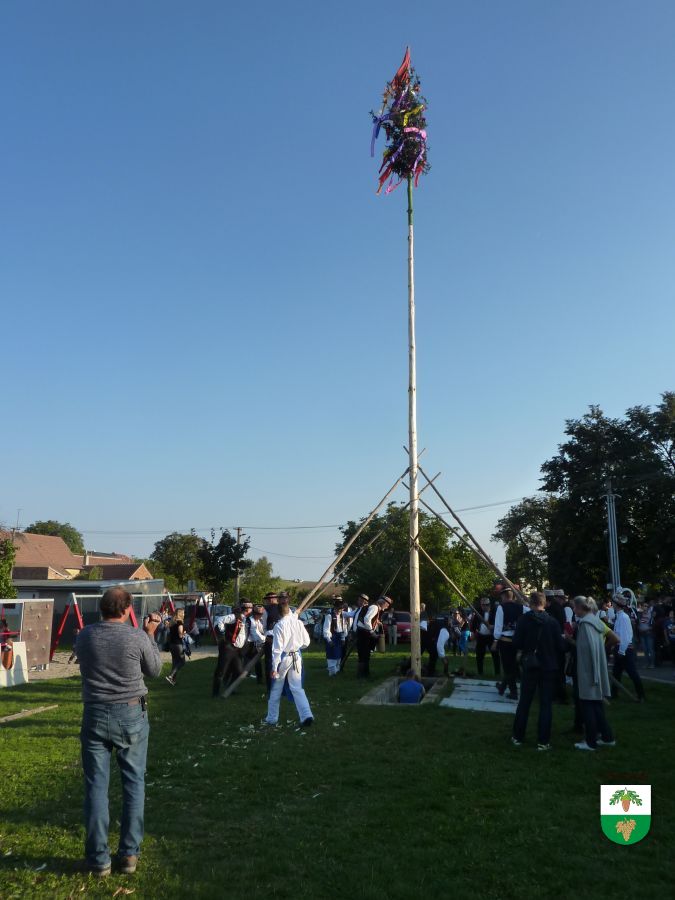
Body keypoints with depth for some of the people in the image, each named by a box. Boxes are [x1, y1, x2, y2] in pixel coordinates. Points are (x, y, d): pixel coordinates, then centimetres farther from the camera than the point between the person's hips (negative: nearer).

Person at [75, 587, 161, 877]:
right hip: (131, 714, -2)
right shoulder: (137, 637, -13)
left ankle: (98, 859, 14)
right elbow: (154, 670, 3)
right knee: (134, 783, 11)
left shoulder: (84, 635, -5)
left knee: (96, 785, 9)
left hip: (95, 714, 2)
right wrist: (150, 635, 11)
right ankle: (129, 854, 16)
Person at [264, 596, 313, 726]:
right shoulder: (298, 622, -5)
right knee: (297, 688, 10)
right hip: (296, 658, 4)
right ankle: (306, 715, -3)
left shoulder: (279, 625, -17)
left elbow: (277, 648, -15)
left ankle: (271, 718, 24)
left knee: (276, 690, 13)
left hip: (283, 659, -4)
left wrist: (274, 667, -10)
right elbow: (306, 642, 3)